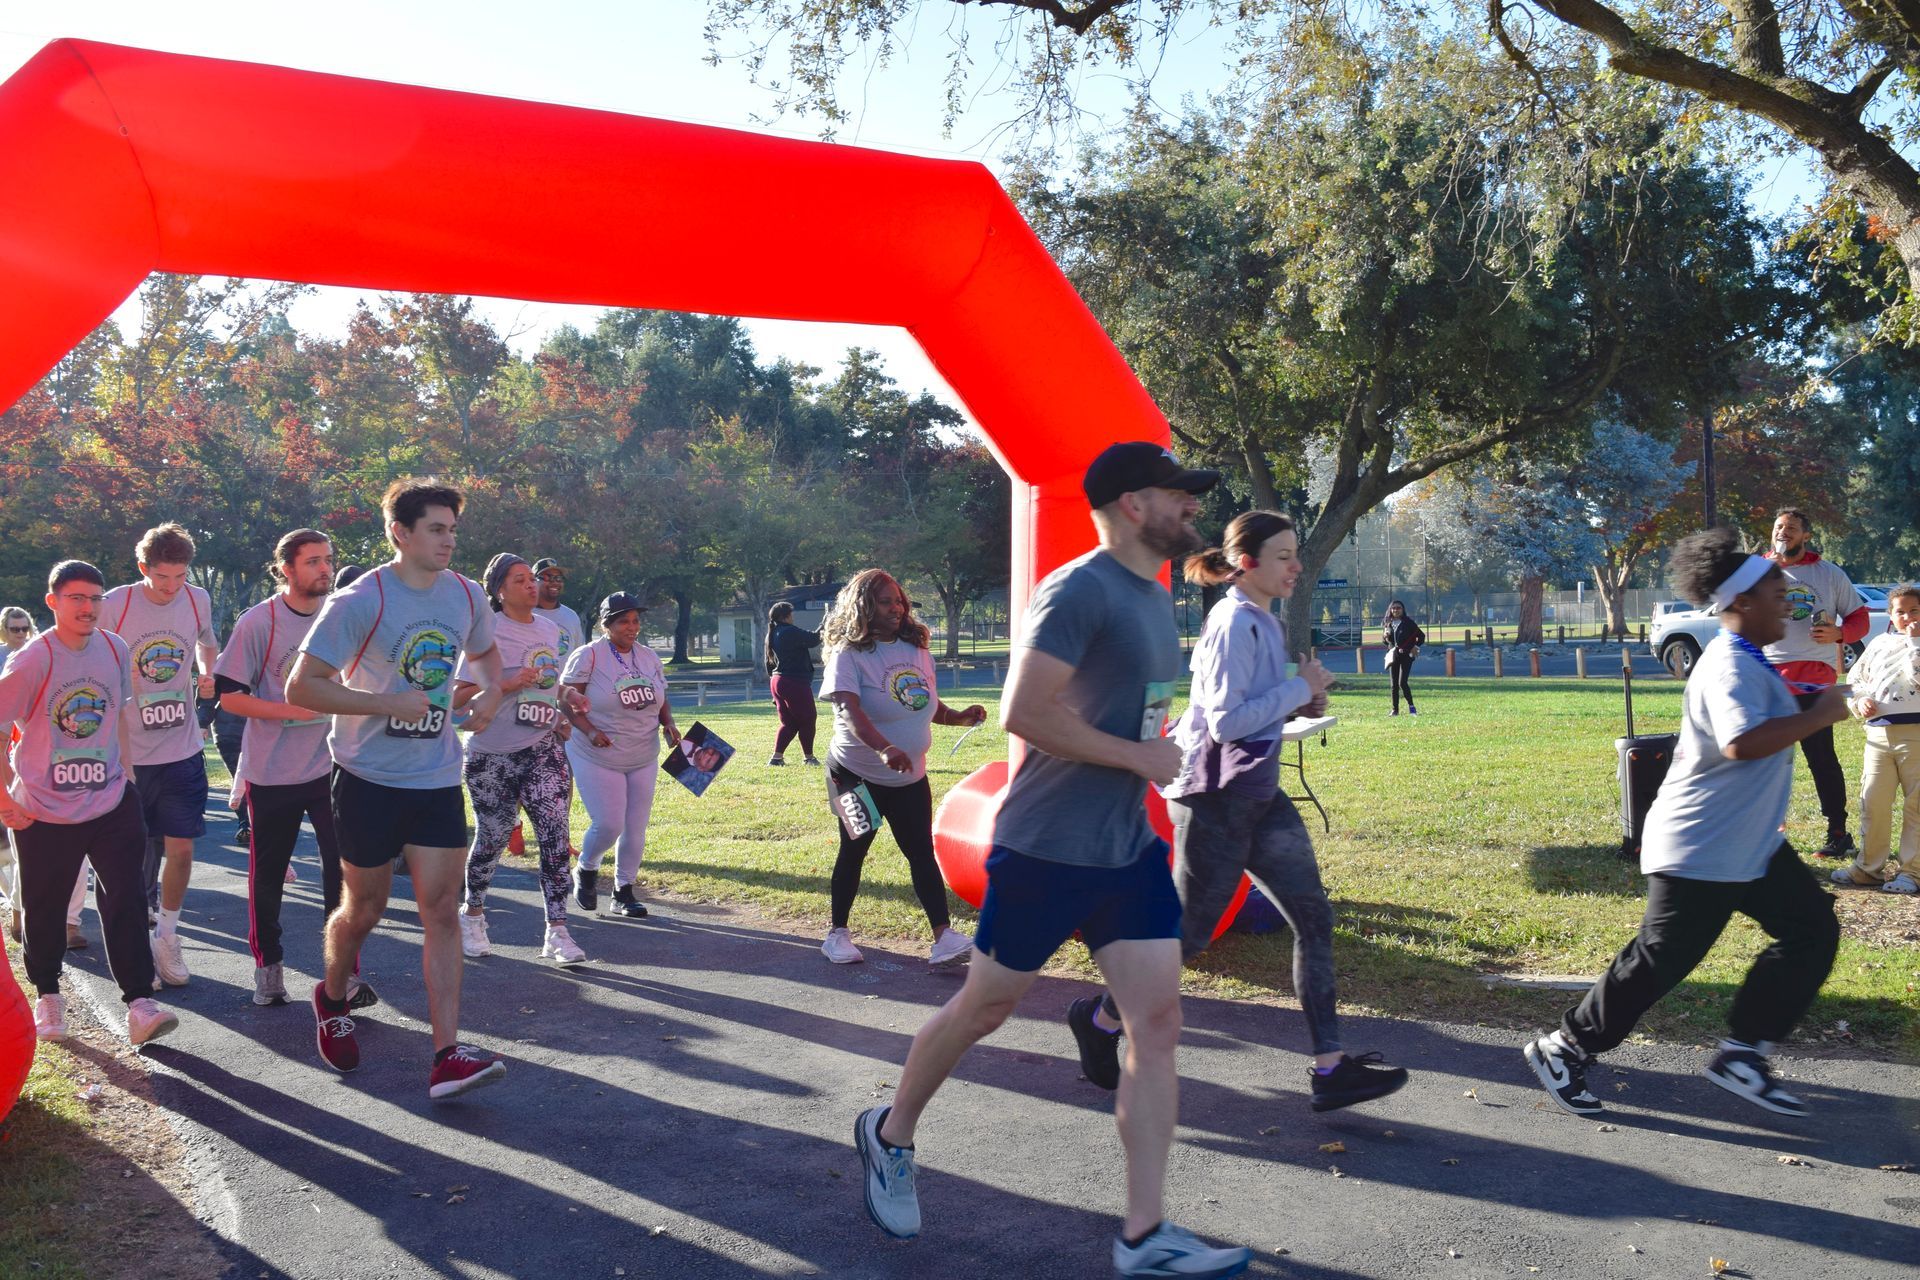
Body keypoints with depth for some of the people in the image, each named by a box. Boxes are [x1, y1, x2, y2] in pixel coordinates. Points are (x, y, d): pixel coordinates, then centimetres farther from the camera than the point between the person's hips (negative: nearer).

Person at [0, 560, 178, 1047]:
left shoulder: (116, 650, 1)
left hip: (110, 802, 3)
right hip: (43, 812, -2)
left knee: (126, 900, -7)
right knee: (45, 911, 11)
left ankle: (139, 1005, -7)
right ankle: (47, 996, 32)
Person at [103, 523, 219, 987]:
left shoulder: (198, 600, 0)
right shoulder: (114, 605, -9)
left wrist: (209, 672, -1)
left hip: (183, 752, 2)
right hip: (127, 753, -2)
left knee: (181, 848, 2)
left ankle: (167, 936, 19)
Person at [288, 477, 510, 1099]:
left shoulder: (466, 595, 2)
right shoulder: (358, 602, -15)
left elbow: (485, 652, 22)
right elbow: (301, 687, -16)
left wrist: (491, 692, 0)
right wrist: (390, 703, -24)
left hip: (437, 778, 4)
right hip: (369, 776, -4)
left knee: (442, 911, -4)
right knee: (364, 908, 11)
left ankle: (447, 1058, -4)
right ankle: (332, 998, 43)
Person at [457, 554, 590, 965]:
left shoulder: (550, 629, 11)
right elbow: (459, 697, -13)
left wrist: (567, 694, 6)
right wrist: (508, 685, -23)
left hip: (543, 749, 4)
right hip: (492, 753, -4)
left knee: (555, 833, -8)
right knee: (492, 837, 8)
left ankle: (557, 931, -6)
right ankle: (473, 915, 33)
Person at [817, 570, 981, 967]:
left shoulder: (916, 648, 3)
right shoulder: (849, 654, -16)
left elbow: (928, 703, 14)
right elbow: (850, 711, -31)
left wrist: (959, 717, -6)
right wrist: (884, 749, -47)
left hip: (911, 775, 5)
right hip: (858, 774, -5)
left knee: (922, 852, 2)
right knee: (853, 852, 7)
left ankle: (943, 935, 0)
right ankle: (837, 932, 22)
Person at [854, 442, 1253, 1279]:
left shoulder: (1157, 598, 12)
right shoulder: (1079, 590, -17)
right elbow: (1023, 712, -27)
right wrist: (1140, 757, -20)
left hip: (1130, 849, 8)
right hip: (1045, 851, -8)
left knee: (1158, 1023, 2)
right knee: (985, 1007, 9)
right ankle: (890, 1133, 34)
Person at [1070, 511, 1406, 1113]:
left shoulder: (1263, 622, 12)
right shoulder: (1235, 623, -17)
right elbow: (1225, 721, -23)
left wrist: (1300, 703, 6)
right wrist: (1300, 687, -16)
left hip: (1258, 797, 9)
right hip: (1215, 800, -9)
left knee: (1313, 918, 3)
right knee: (1188, 934, 3)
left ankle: (1330, 1068, 7)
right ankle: (1100, 1019, 25)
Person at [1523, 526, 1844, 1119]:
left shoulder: (1750, 662, 12)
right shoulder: (1730, 668, -21)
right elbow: (1742, 741, -38)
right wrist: (1819, 715, -27)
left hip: (1751, 844, 11)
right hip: (1701, 848, -10)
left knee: (1813, 932, 9)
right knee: (1660, 961, -3)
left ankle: (1742, 1054, 14)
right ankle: (1564, 1049, 11)